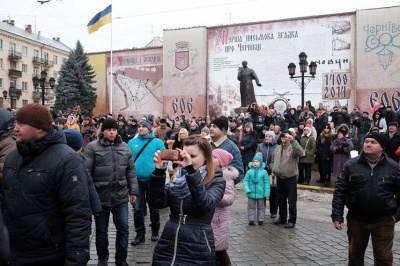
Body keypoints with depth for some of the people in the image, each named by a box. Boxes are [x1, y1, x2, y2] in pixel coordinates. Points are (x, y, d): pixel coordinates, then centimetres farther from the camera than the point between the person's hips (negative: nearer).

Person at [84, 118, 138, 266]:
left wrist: (133, 191, 8)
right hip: (100, 196, -3)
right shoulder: (92, 147, -6)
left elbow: (130, 171, 10)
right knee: (101, 230, 11)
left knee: (123, 227, 8)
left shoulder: (125, 147, 7)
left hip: (121, 195, 3)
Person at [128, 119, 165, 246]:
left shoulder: (157, 142, -4)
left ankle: (155, 231, 30)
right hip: (136, 180, 2)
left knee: (154, 207, 13)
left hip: (153, 180, -2)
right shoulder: (131, 142, 4)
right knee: (137, 208, 6)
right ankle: (140, 233, 18)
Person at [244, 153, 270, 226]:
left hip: (261, 193, -1)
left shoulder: (264, 172, -7)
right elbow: (245, 181, -1)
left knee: (261, 207, 12)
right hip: (251, 193, 1)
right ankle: (251, 220, 16)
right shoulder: (249, 171, -4)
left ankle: (260, 220, 22)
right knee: (251, 207, 9)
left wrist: (267, 194, -6)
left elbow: (267, 183, -4)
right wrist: (247, 189, -13)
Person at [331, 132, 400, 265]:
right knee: (355, 255, 16)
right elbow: (340, 191, -4)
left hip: (384, 221, 0)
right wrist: (337, 215, -9)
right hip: (356, 219, 1)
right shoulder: (351, 165, -4)